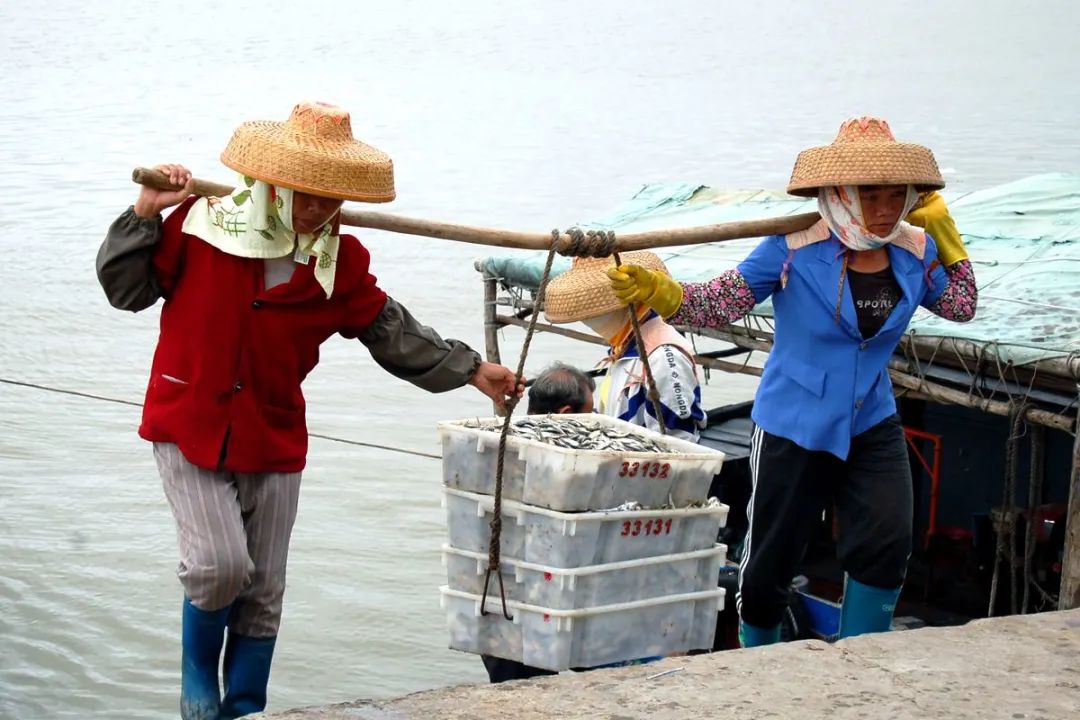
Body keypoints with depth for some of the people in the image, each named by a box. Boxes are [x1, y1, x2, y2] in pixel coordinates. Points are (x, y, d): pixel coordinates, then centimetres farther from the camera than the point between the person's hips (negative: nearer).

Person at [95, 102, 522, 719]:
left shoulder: (340, 259, -1)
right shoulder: (203, 223, -9)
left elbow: (391, 333, 8)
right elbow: (128, 289, -2)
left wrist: (469, 370, 8)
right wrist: (145, 217, -14)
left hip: (274, 437, 3)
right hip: (190, 425, -3)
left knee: (263, 592, 7)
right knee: (221, 564, -16)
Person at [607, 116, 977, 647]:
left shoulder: (914, 253, -2)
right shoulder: (794, 249, -17)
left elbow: (962, 306, 13)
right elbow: (721, 304, -19)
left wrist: (946, 237, 2)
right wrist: (659, 293, -36)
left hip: (872, 425, 4)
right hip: (794, 428, -3)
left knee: (887, 544, -11)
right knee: (770, 561, 7)